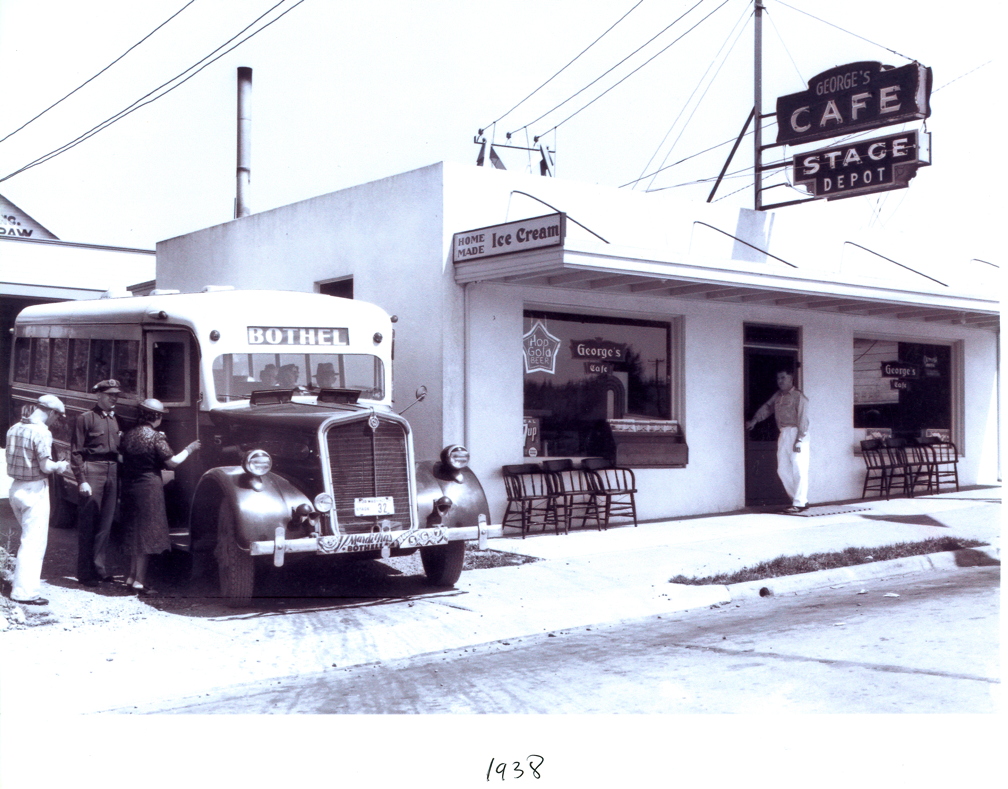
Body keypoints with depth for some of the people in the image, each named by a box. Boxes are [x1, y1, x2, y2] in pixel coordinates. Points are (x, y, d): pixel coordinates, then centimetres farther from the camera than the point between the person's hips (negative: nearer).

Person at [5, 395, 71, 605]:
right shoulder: (42, 432, -17)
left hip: (16, 487, 8)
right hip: (35, 490, -8)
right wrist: (60, 466, 0)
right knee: (34, 541, -2)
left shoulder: (14, 429, 7)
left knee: (29, 536, 24)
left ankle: (26, 580, 35)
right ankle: (24, 591, 0)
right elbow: (46, 467, -20)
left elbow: (13, 460, 14)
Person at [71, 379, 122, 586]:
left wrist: (119, 476, 8)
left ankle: (100, 568, 17)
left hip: (112, 473, 6)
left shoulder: (115, 420, 16)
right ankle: (85, 573, 3)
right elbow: (76, 452, -7)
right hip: (93, 470, -6)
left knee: (105, 523, 9)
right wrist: (82, 480, -14)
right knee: (88, 524, -2)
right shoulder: (86, 418, -3)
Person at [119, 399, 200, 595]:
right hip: (149, 488, -7)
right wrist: (189, 449, 1)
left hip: (129, 487, 7)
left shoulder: (129, 436, 6)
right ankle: (139, 581, 2)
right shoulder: (155, 437, -14)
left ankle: (132, 576, 25)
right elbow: (173, 462, -15)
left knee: (135, 533, 18)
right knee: (146, 534, 0)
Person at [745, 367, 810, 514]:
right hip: (783, 434, 8)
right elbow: (767, 407, 28)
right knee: (783, 470, 7)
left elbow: (803, 420, -13)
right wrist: (754, 420, 20)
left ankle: (799, 503, -4)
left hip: (796, 434, -8)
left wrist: (799, 440, -18)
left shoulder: (799, 397, -9)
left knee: (798, 470, -7)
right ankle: (801, 500, 15)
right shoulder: (777, 396, 13)